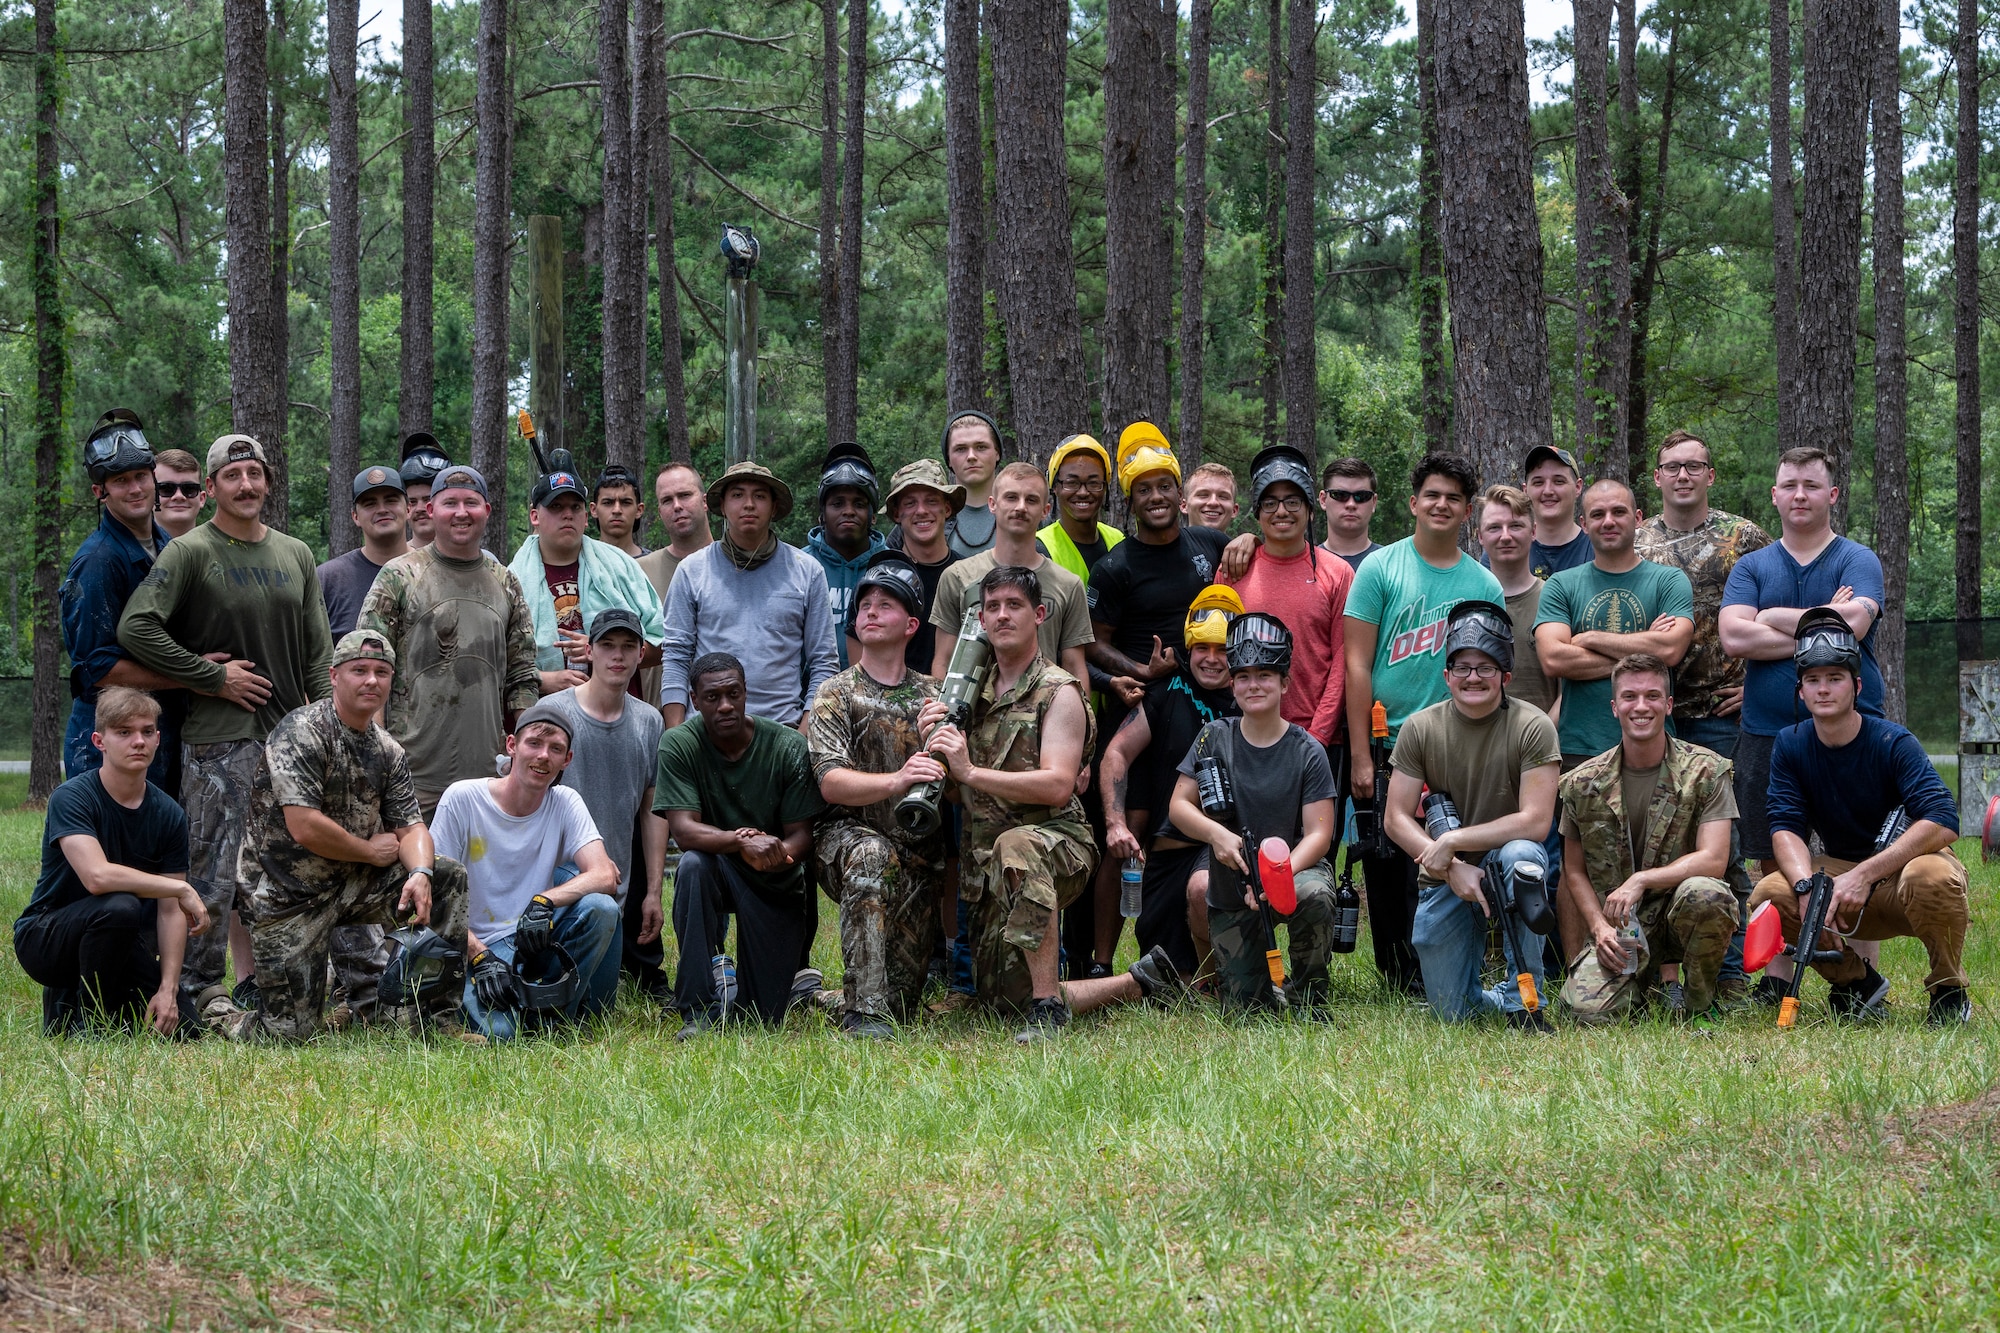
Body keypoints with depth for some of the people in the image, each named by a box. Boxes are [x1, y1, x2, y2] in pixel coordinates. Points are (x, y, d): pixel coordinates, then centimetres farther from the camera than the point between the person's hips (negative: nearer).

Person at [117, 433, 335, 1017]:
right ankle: (197, 991, -4)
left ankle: (255, 986, 13)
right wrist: (213, 677, -11)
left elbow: (319, 651, 17)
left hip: (290, 732, 6)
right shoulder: (189, 553, -3)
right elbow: (135, 628, -13)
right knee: (217, 869, -8)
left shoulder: (296, 555, 15)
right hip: (218, 734, -6)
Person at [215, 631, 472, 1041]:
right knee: (291, 1032, -11)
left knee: (447, 877, -10)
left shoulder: (387, 751, 7)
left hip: (352, 885, 7)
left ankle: (439, 1016, -4)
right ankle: (229, 1014, 24)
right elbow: (305, 828, -24)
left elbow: (411, 827, 3)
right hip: (288, 896, -7)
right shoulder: (301, 733, -17)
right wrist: (372, 851, -10)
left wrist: (420, 873, -21)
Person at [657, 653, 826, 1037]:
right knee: (693, 865, -37)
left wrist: (781, 854, -36)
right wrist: (743, 841, -41)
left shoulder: (788, 747, -12)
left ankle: (794, 974, 32)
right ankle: (701, 1007, -24)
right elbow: (683, 829, -23)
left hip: (776, 885, 0)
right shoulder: (679, 745, -13)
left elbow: (802, 835, -11)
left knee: (766, 1017, -8)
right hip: (718, 875, 0)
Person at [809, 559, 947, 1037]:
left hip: (918, 853, 4)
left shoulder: (932, 697, 14)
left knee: (901, 1003, -3)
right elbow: (830, 782, -12)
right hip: (847, 836, -4)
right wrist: (895, 782, -31)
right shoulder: (837, 694, 3)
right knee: (872, 854, -41)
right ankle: (863, 1012, -40)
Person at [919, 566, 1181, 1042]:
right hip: (987, 868, 7)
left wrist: (972, 772, -25)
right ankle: (1142, 983, 21)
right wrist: (934, 743, -3)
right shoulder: (976, 695, 15)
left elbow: (1058, 786, -19)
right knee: (1006, 997, 3)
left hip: (1058, 841, -7)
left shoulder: (1058, 693, -6)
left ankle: (1050, 1004, -39)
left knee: (1015, 847, -43)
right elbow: (957, 790, 18)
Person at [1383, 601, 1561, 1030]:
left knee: (1522, 855, -38)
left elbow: (1535, 822, -19)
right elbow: (1396, 818, -4)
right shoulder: (1420, 729, -3)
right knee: (1450, 1011, -6)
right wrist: (1452, 867, -19)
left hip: (1503, 862, -2)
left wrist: (1453, 842, -21)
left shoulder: (1531, 727, -11)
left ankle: (1522, 1000, -24)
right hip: (1442, 878, 2)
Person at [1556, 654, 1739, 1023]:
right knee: (1590, 1010, -27)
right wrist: (1599, 927, -7)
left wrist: (1640, 881, -24)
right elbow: (1574, 872, 10)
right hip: (1617, 927, 1)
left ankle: (1698, 1006, -10)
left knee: (1704, 894, -38)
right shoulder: (1582, 784, 2)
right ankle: (1660, 974, 9)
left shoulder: (1706, 771, -5)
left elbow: (1713, 860, -14)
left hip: (1680, 913, -1)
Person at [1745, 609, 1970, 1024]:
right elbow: (1785, 828, -11)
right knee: (1770, 894, -23)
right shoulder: (1791, 746, -2)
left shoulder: (1893, 743, -16)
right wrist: (1807, 887, -33)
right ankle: (1858, 983, 2)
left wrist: (1865, 875, -35)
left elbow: (1942, 822, -28)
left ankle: (1949, 991, -11)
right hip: (1840, 873, 4)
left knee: (1931, 877, -38)